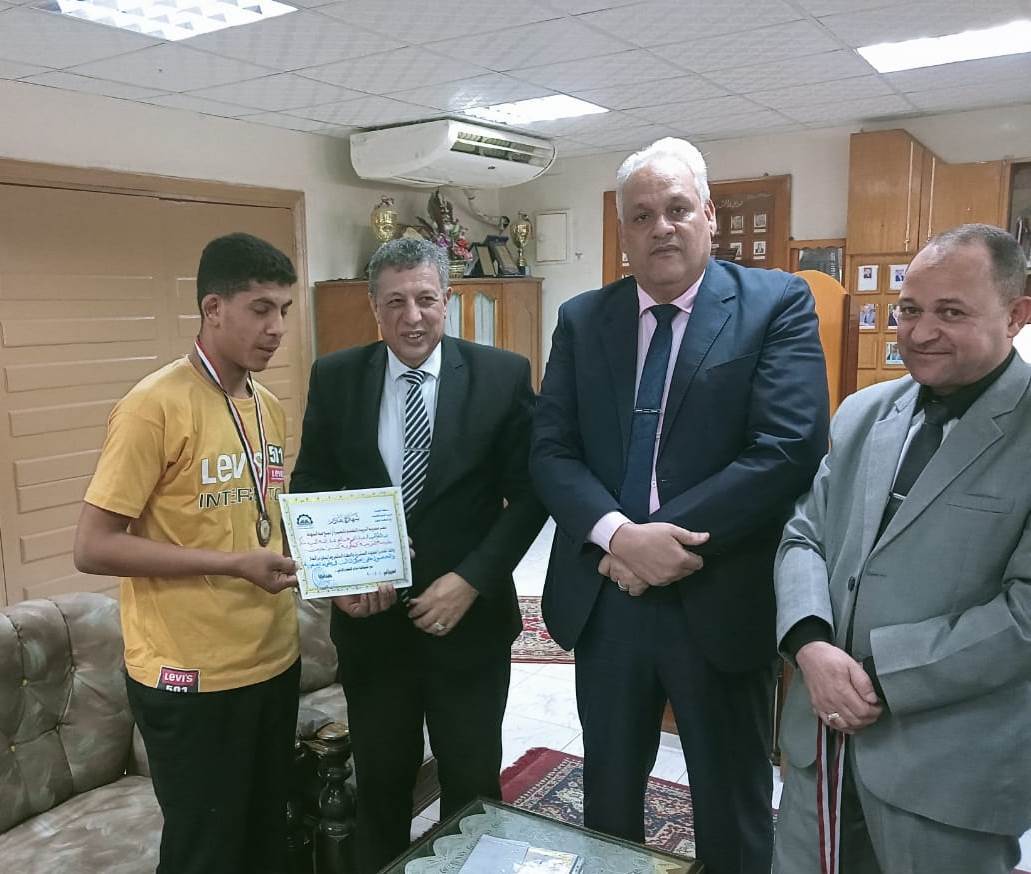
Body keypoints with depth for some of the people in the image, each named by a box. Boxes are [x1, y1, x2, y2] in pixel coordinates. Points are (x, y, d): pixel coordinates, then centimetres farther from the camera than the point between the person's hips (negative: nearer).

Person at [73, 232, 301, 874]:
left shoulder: (270, 407, 8)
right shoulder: (155, 405, -15)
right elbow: (93, 548, -16)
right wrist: (231, 566, -22)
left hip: (275, 660, 7)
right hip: (191, 678, -7)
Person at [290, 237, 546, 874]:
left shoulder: (504, 376, -8)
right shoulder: (334, 378, -1)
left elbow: (528, 493, -6)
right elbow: (310, 486, 4)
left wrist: (471, 580, -16)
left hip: (469, 620, -1)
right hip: (370, 621, 2)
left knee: (473, 789, 16)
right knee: (380, 785, 19)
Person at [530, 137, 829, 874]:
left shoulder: (777, 303, -6)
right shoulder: (582, 319, 5)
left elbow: (792, 448, -17)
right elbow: (550, 452, -2)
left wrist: (664, 541, -20)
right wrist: (618, 533, -20)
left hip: (721, 603, -3)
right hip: (603, 598, 3)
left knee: (732, 812, 18)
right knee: (607, 798, 23)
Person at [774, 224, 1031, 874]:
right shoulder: (862, 412, 8)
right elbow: (804, 535, 6)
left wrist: (877, 675, -18)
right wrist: (811, 645, -12)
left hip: (952, 764, -5)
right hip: (825, 735, 5)